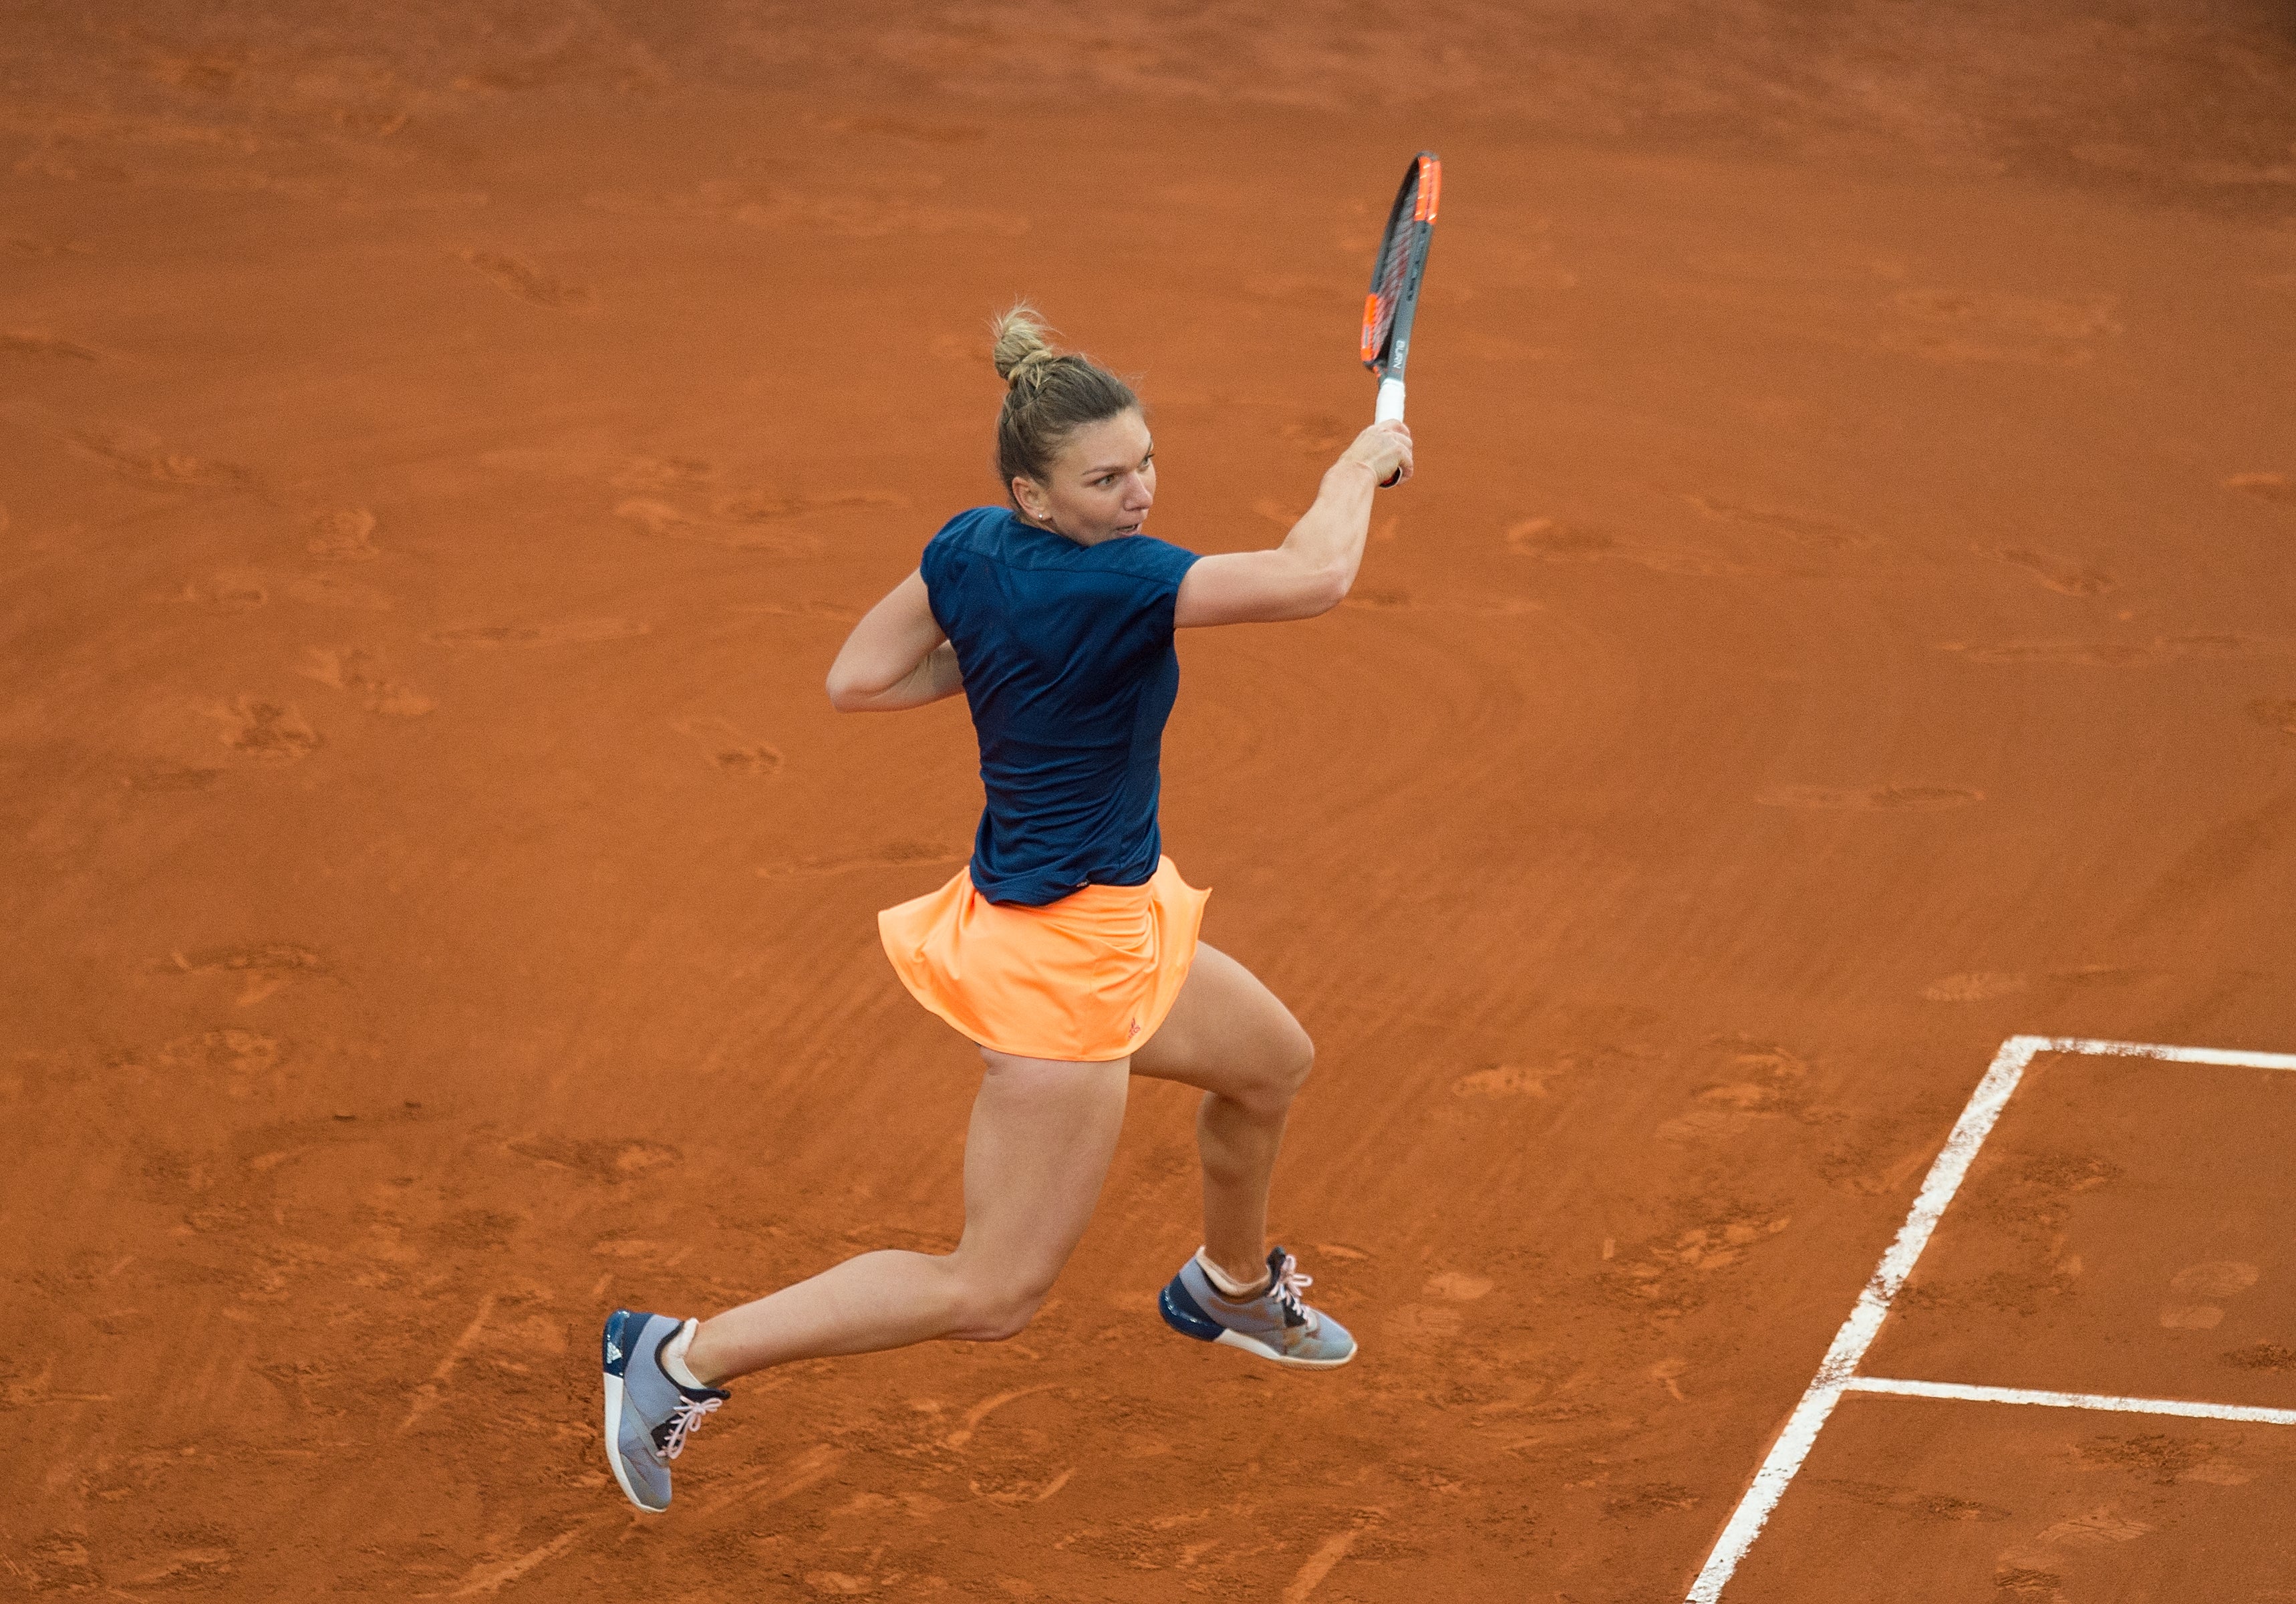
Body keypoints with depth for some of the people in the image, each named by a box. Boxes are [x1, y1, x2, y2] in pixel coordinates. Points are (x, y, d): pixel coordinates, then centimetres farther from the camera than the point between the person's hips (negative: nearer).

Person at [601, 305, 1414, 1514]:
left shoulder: (968, 550, -6)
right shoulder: (1102, 586, -30)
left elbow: (856, 680, 1)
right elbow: (1314, 576, -33)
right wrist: (1362, 463, -14)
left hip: (1110, 922, 10)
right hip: (1062, 957, -10)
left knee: (1270, 1062, 33)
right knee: (990, 1294, -1)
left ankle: (1229, 1286, 59)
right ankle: (684, 1358, 3)